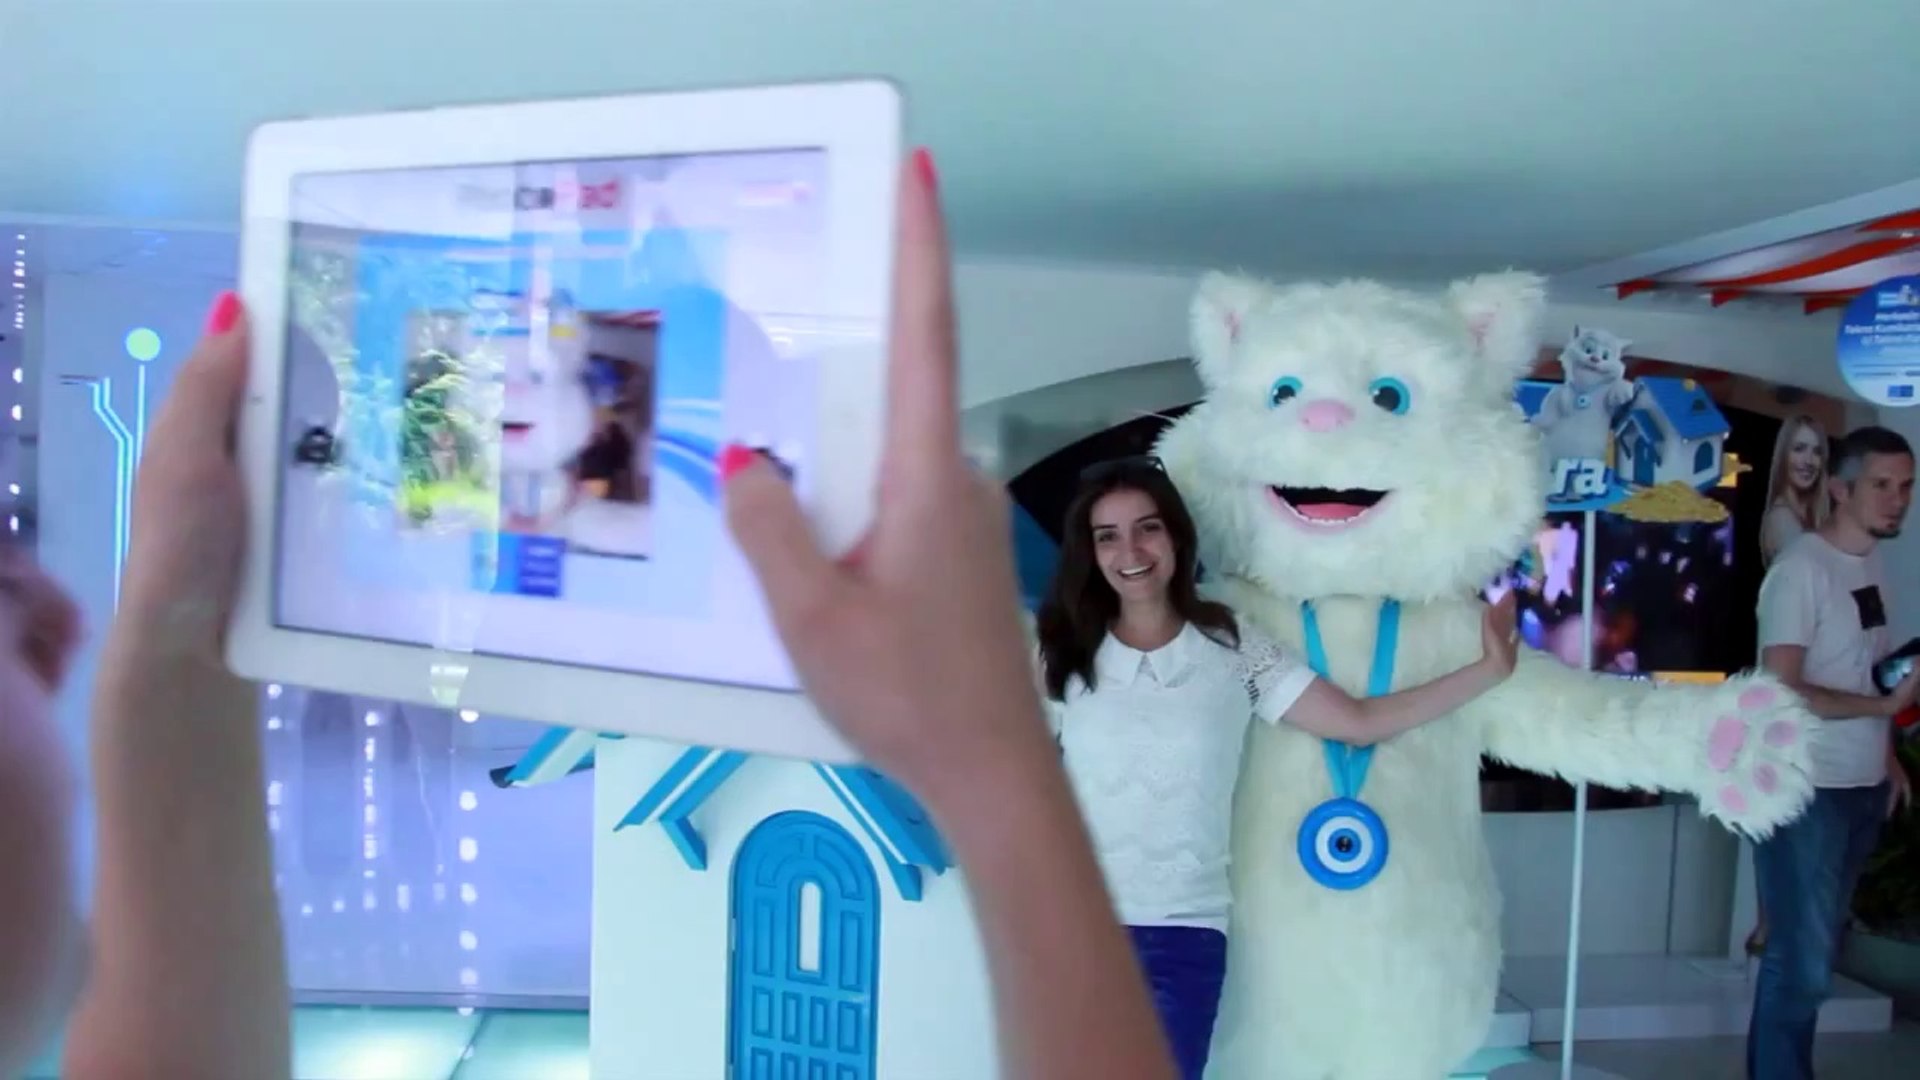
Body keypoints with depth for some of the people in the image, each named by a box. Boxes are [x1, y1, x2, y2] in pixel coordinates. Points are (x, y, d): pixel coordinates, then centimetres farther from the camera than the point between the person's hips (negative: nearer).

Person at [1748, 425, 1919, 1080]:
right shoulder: (1802, 568, -15)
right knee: (1802, 959, -3)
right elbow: (1782, 692, -20)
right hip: (1806, 789, -8)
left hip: (1861, 787, 8)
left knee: (1814, 952, 14)